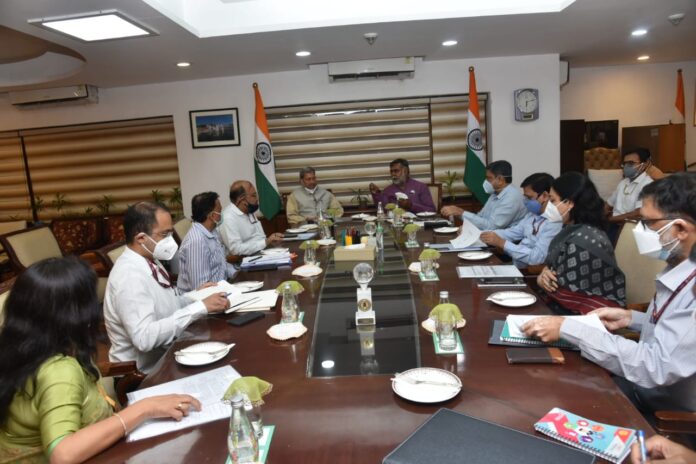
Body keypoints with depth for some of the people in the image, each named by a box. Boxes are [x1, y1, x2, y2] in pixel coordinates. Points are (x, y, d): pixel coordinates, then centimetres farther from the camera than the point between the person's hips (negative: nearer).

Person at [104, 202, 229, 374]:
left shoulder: (149, 261, 4)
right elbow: (143, 338, -32)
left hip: (167, 353, 8)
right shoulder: (129, 276, -23)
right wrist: (199, 308, -30)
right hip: (148, 372, -8)